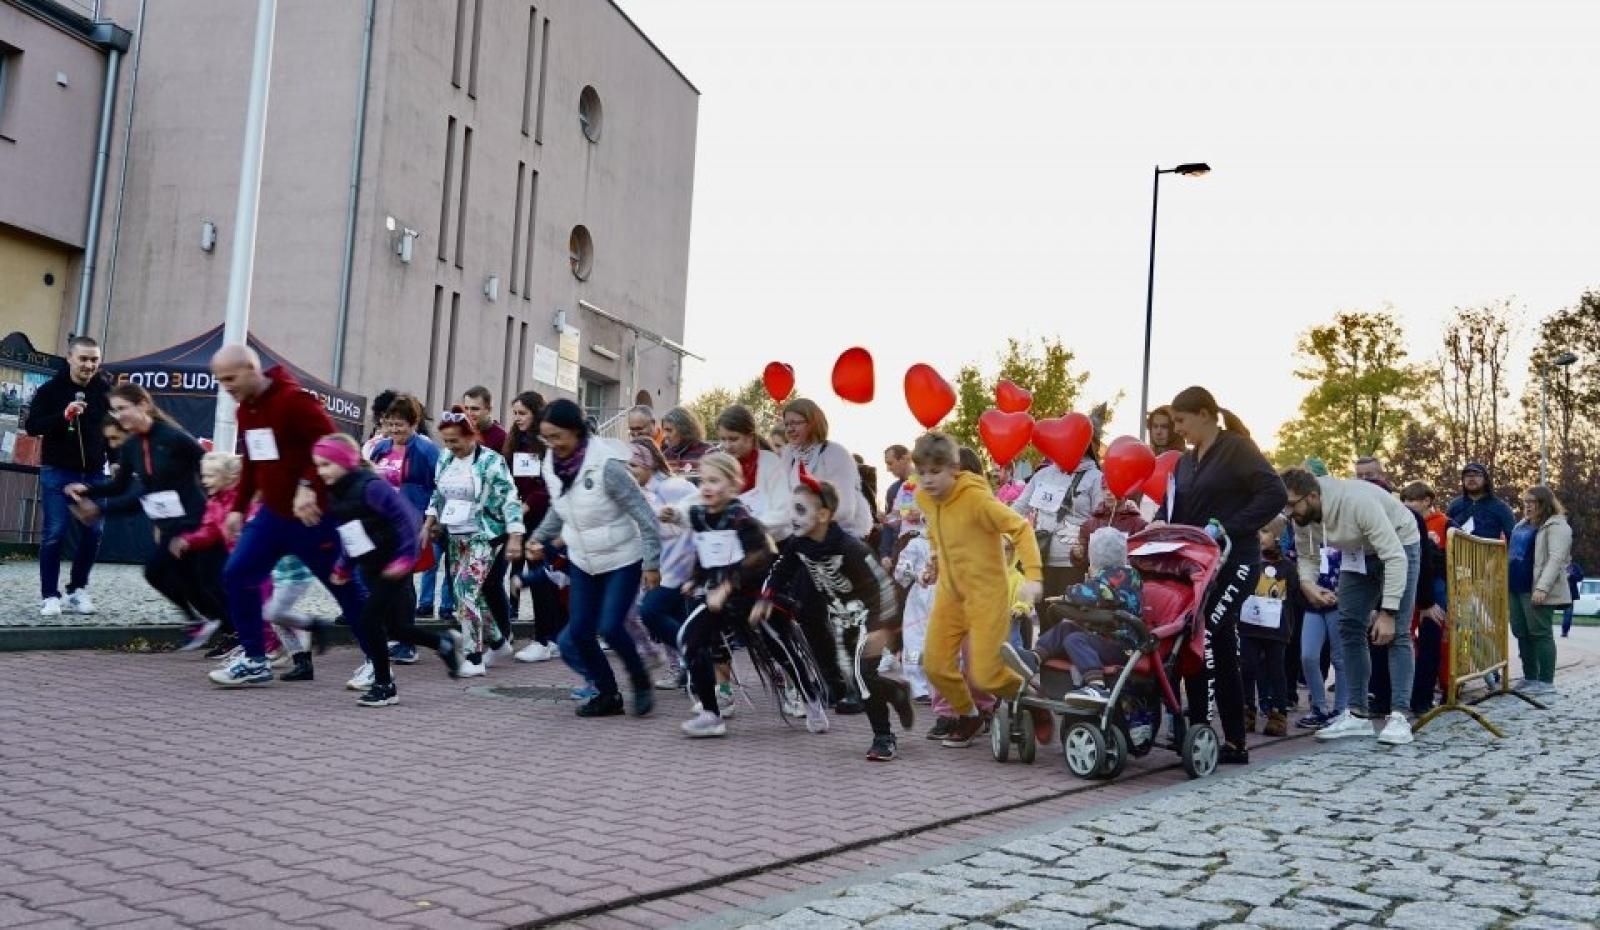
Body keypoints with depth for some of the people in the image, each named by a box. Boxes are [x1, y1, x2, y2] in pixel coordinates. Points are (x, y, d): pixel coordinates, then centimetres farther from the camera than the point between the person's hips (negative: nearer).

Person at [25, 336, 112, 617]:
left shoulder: (106, 389, 2)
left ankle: (78, 590, 17)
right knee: (54, 533, -4)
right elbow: (31, 426, -10)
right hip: (57, 472, -3)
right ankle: (49, 595, 4)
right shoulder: (50, 390, -6)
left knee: (93, 532, 2)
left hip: (94, 474, 3)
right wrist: (62, 417, -25)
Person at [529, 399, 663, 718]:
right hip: (582, 561, 6)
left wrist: (652, 563, -19)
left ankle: (641, 682, 12)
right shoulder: (552, 464, -5)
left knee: (611, 627, -14)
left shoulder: (606, 465, -25)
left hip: (622, 560, -6)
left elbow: (643, 514, -20)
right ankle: (607, 693, 21)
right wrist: (540, 538, 4)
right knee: (579, 632, 2)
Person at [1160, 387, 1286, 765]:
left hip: (1233, 564, -8)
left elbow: (1274, 494, -16)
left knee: (1203, 640, -16)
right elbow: (1169, 511, 14)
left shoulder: (1237, 449, -6)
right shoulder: (1185, 462, 16)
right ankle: (1235, 744, 14)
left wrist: (1228, 529, -21)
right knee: (1220, 651, 8)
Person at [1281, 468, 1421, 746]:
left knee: (1396, 633, -15)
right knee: (1349, 628, 0)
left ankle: (1399, 717, -15)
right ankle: (1357, 715, 5)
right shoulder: (1302, 515, -18)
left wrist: (1387, 612, -37)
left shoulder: (1358, 501, -38)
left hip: (1399, 546, -6)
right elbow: (1306, 556, -3)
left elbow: (1395, 558, -36)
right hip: (1358, 552, 6)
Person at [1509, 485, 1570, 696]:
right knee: (1521, 634, 10)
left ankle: (1547, 682, -1)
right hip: (1516, 588, 8)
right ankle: (1530, 678, 18)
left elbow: (1556, 559, -18)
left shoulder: (1556, 526, -8)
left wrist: (1542, 588, -26)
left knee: (1540, 634, -6)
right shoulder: (1522, 526, 19)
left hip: (1535, 590, -8)